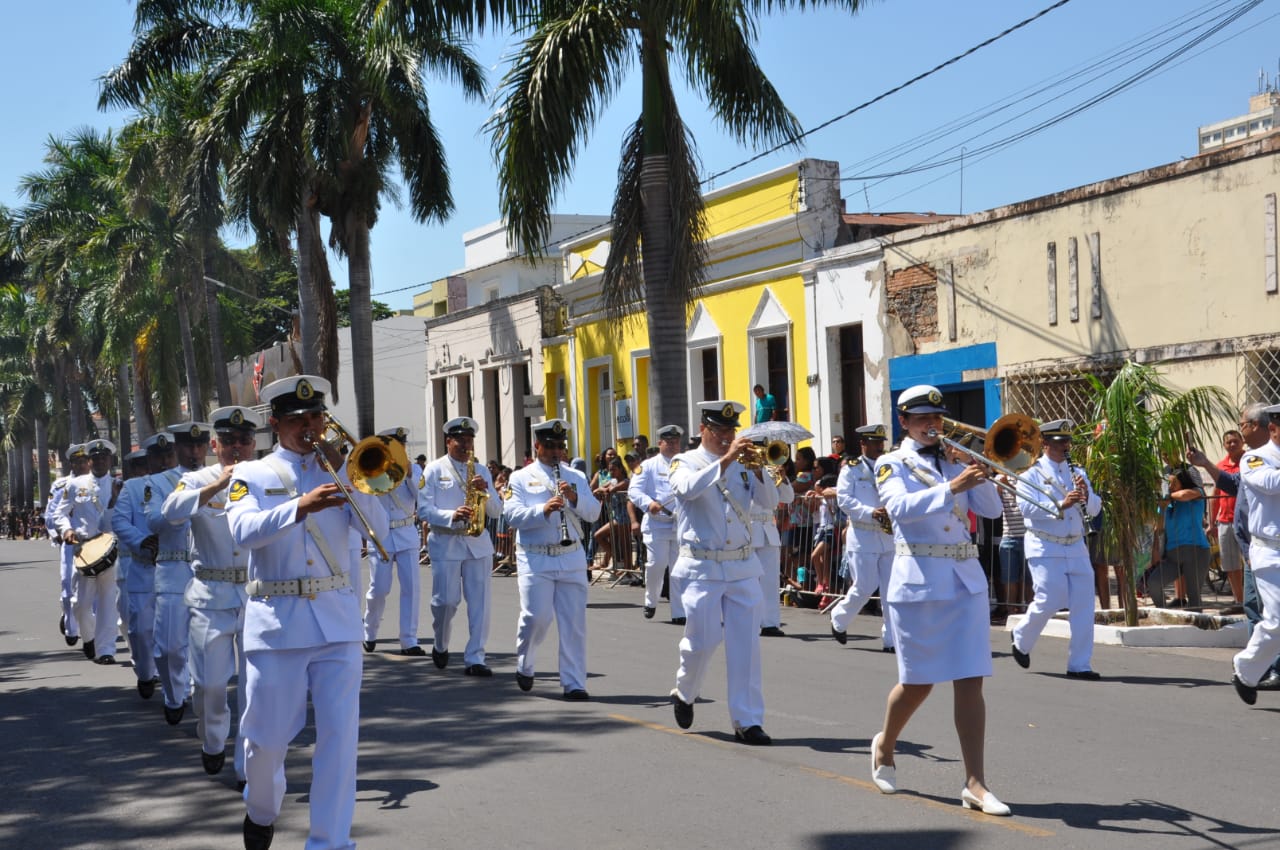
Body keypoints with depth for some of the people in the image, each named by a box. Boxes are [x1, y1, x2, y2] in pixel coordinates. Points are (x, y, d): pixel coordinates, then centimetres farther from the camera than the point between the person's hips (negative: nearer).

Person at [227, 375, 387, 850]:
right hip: (277, 619, -2)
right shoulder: (252, 475, 5)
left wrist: (343, 473, -8)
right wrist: (300, 506, -29)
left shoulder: (336, 473, 13)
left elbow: (378, 531, 1)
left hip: (337, 619, 2)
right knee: (268, 735, 4)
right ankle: (261, 809, 34)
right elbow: (242, 532, -15)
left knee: (340, 735, -3)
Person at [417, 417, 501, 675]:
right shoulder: (434, 470, 2)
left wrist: (486, 491, -10)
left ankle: (474, 659, 3)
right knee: (446, 601, -2)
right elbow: (424, 510, -6)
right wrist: (452, 515, -21)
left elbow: (496, 511, 9)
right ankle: (440, 646, 24)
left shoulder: (481, 471, 13)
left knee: (479, 603, -1)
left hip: (478, 543, 3)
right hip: (445, 543, -3)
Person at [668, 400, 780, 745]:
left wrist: (758, 470, -13)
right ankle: (683, 693, 28)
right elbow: (688, 488, -22)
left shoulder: (742, 464, 12)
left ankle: (747, 721, 2)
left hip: (743, 567, 3)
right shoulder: (686, 462, 1)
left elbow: (769, 502, 2)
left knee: (746, 644, -1)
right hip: (702, 568, -3)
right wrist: (725, 460, -28)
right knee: (702, 639, -2)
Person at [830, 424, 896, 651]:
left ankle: (891, 639, 1)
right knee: (864, 587, -5)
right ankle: (838, 621, 20)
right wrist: (870, 512, -22)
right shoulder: (851, 469, 1)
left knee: (892, 589, -1)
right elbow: (843, 499, -10)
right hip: (863, 536, -4)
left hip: (889, 536, 4)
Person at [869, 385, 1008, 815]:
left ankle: (975, 784, -3)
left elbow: (991, 509, 7)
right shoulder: (892, 465, 2)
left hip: (965, 579, 4)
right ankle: (884, 746, 34)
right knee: (919, 682, 5)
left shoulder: (954, 461, 15)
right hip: (919, 581, -4)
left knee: (970, 682, -3)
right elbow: (900, 507, -19)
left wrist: (978, 473, -6)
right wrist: (950, 488, -29)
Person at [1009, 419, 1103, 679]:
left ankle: (1079, 665, 6)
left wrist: (1086, 495, -13)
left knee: (1083, 604, 0)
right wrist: (1059, 506, -28)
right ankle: (1021, 640, 18)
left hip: (1076, 548, 5)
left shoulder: (1078, 472, 14)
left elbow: (1095, 508, 9)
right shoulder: (1031, 474, -2)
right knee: (1048, 601, -11)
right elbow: (1026, 508, -16)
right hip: (1045, 548, -5)